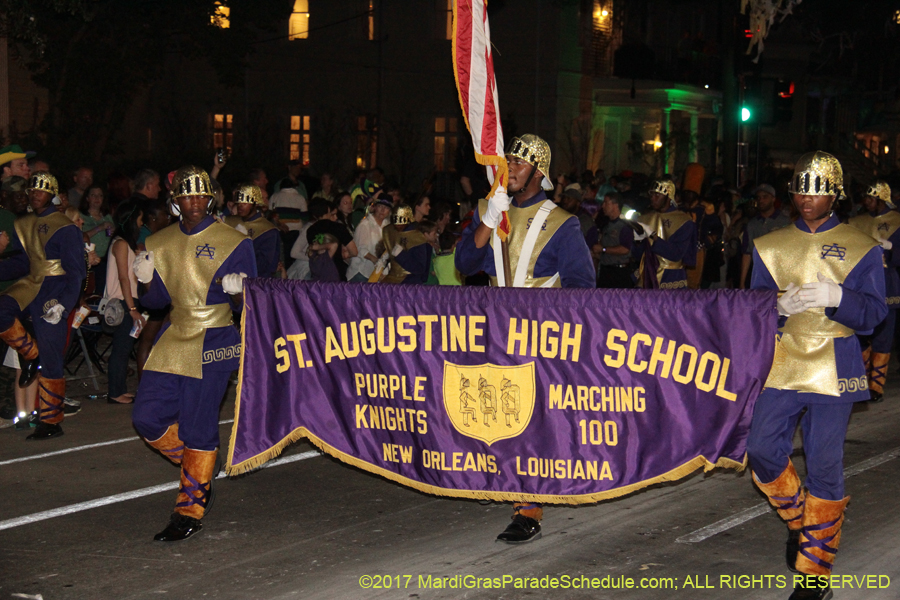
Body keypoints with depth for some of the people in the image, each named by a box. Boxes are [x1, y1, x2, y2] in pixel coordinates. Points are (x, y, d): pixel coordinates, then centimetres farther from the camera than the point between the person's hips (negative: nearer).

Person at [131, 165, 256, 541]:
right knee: (147, 417, 2)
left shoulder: (234, 242, -3)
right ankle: (196, 467, 27)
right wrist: (145, 281, -7)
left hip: (213, 344, -5)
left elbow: (244, 305, -3)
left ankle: (190, 512, 4)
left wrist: (236, 291, -25)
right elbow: (156, 300, 14)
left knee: (198, 427, -6)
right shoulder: (159, 244, 10)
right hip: (172, 341, 6)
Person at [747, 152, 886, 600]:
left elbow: (874, 312, -2)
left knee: (824, 467, -2)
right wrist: (779, 306, -14)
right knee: (762, 452, -5)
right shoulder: (770, 246, 12)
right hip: (781, 364, 3)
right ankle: (798, 520, 25)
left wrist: (835, 297, -22)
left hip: (833, 368, -3)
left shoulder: (861, 248, 4)